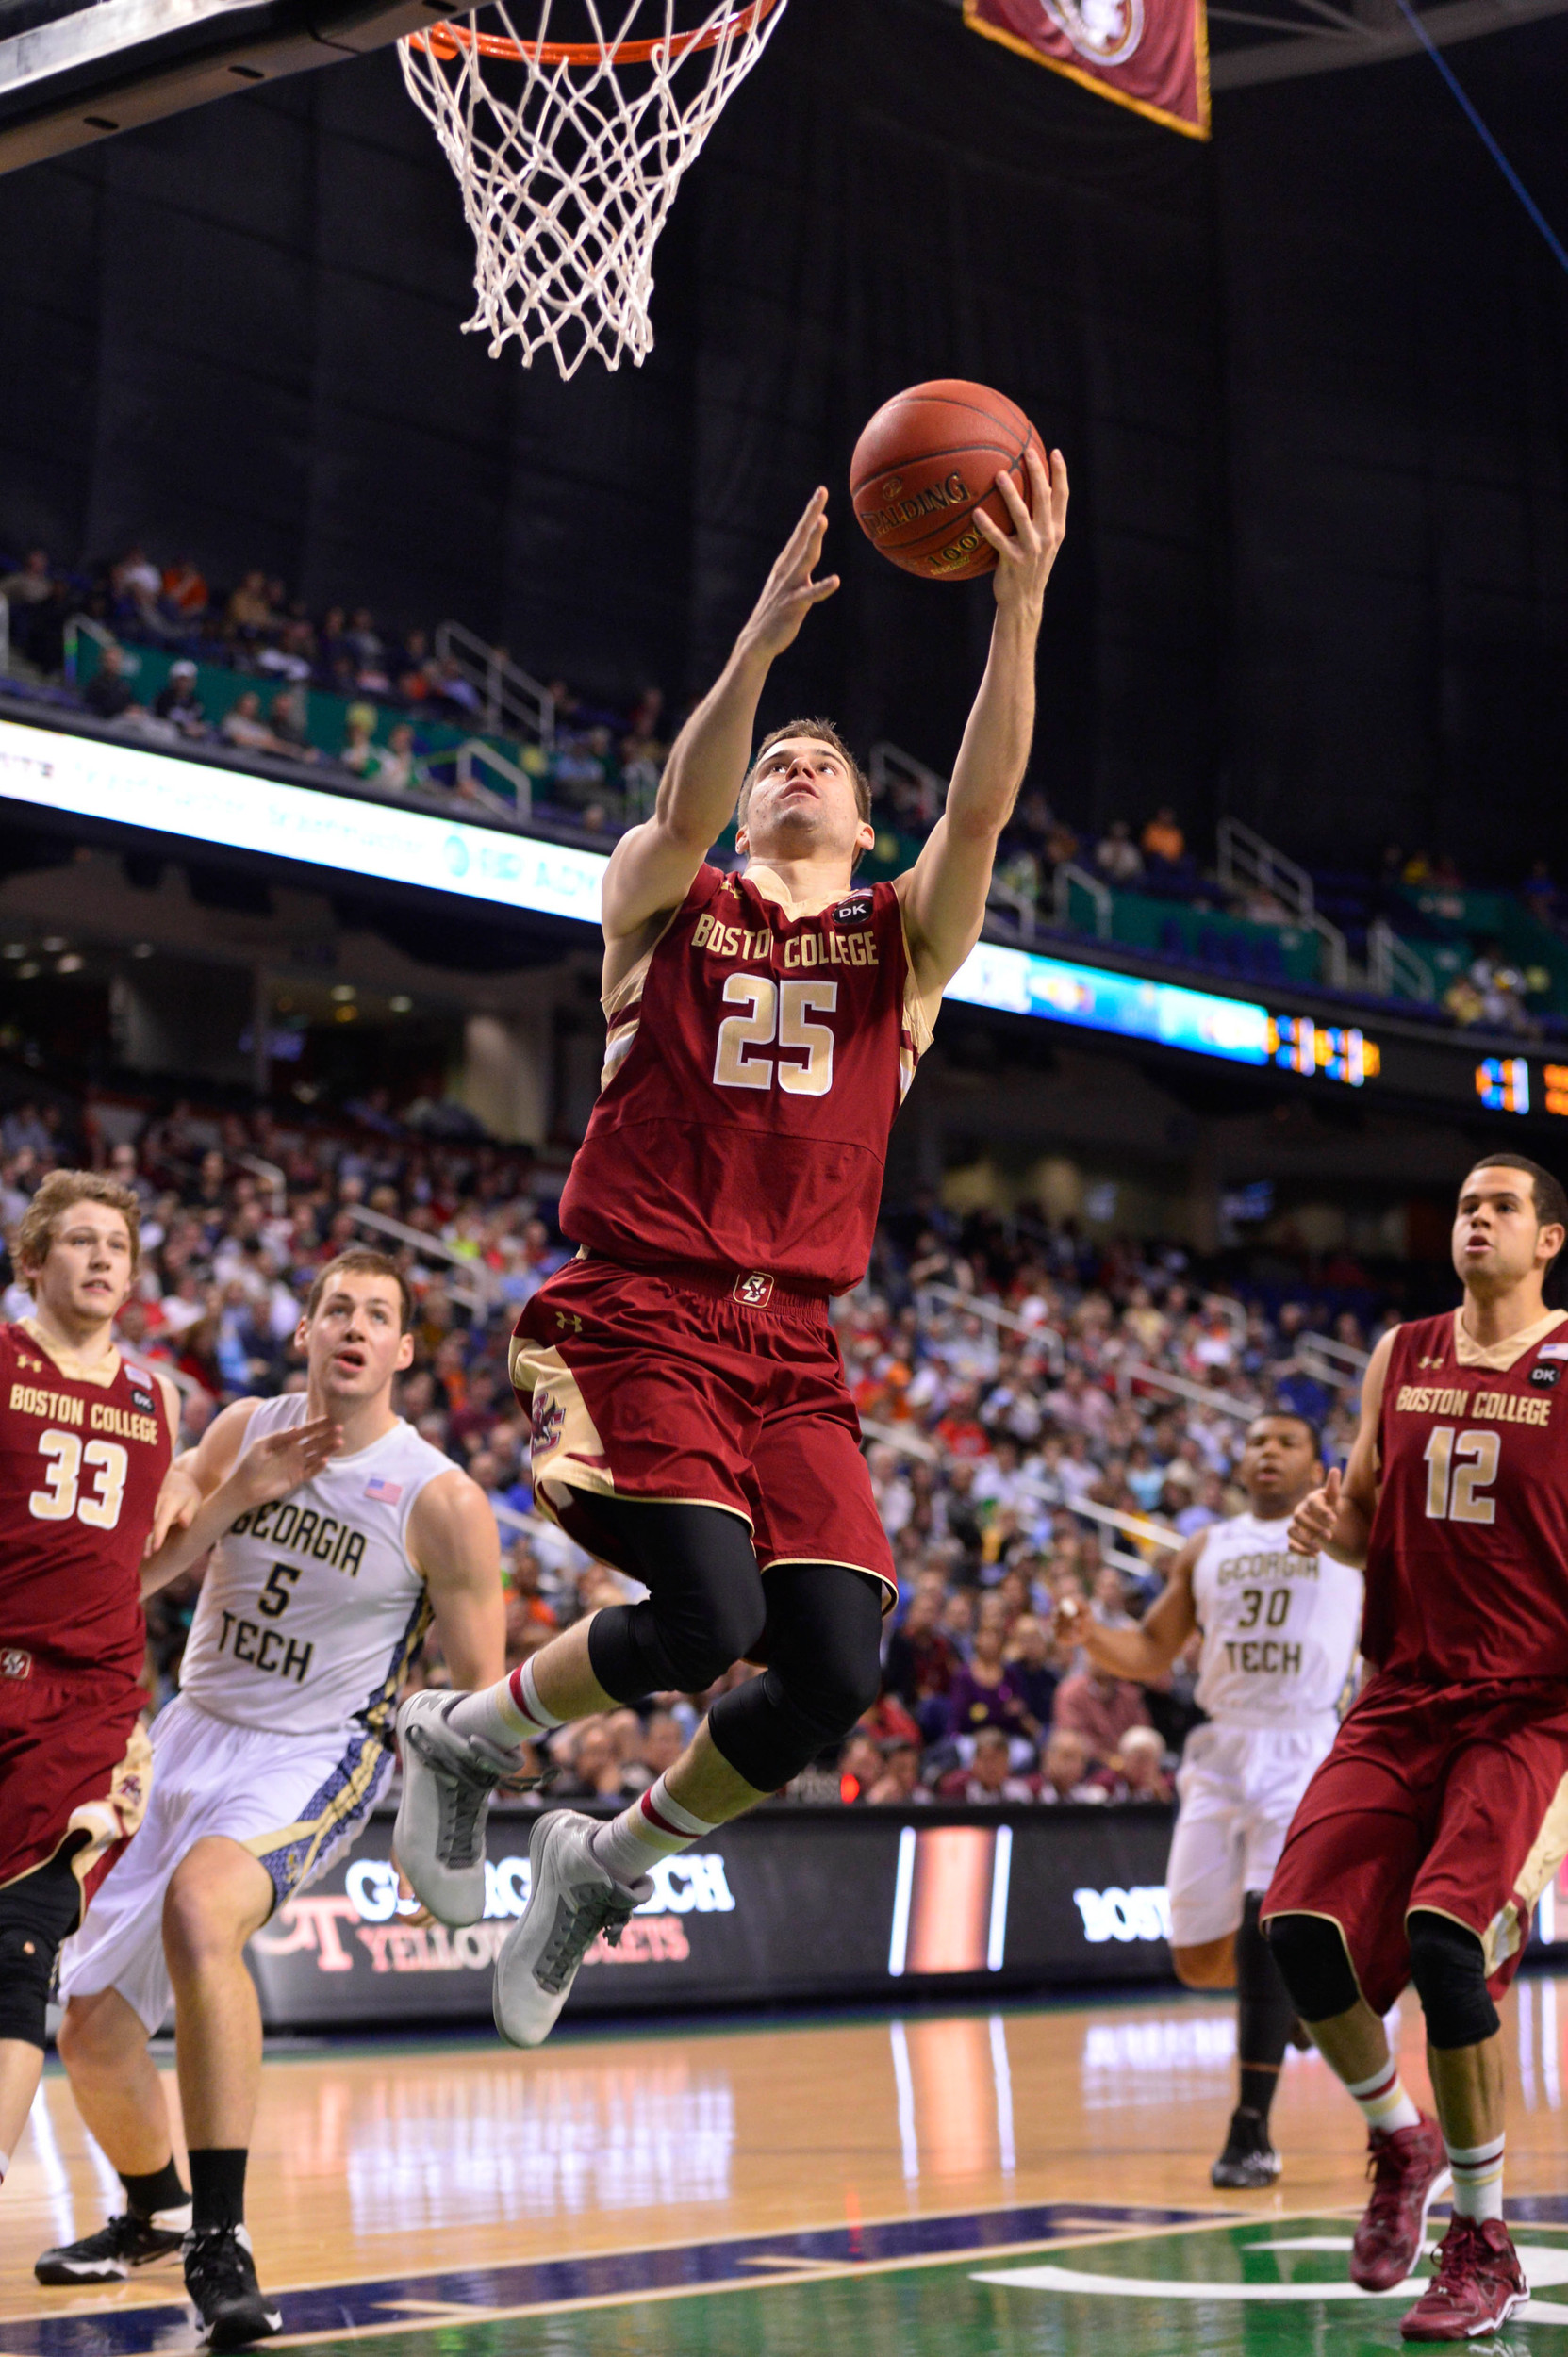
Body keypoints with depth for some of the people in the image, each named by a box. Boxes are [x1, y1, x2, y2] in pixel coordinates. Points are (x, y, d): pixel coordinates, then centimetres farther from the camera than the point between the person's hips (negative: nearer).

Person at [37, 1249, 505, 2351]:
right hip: (192, 1734, 6)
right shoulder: (246, 1430, 1)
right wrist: (237, 1495, -11)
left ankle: (223, 2242, -33)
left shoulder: (441, 1499, -12)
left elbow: (478, 1691, -5)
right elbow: (133, 1572, 2)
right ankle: (152, 2210, 41)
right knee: (90, 2022, 8)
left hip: (312, 1760, -6)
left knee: (201, 1909, -38)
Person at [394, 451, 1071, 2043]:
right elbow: (683, 807, -12)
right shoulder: (667, 899, 11)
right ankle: (464, 1735, 6)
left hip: (793, 1349, 4)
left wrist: (1018, 610, -16)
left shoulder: (904, 940, 17)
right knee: (708, 1617, -24)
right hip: (636, 1313, -4)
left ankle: (609, 1860, 16)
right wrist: (763, 639, -28)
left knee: (836, 1671, -11)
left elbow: (983, 804, -1)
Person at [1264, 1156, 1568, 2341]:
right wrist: (1329, 1524, -3)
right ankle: (1403, 2142, 17)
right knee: (1302, 1924, -12)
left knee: (1444, 1935, -20)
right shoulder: (1400, 1357, 12)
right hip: (1403, 1700, 4)